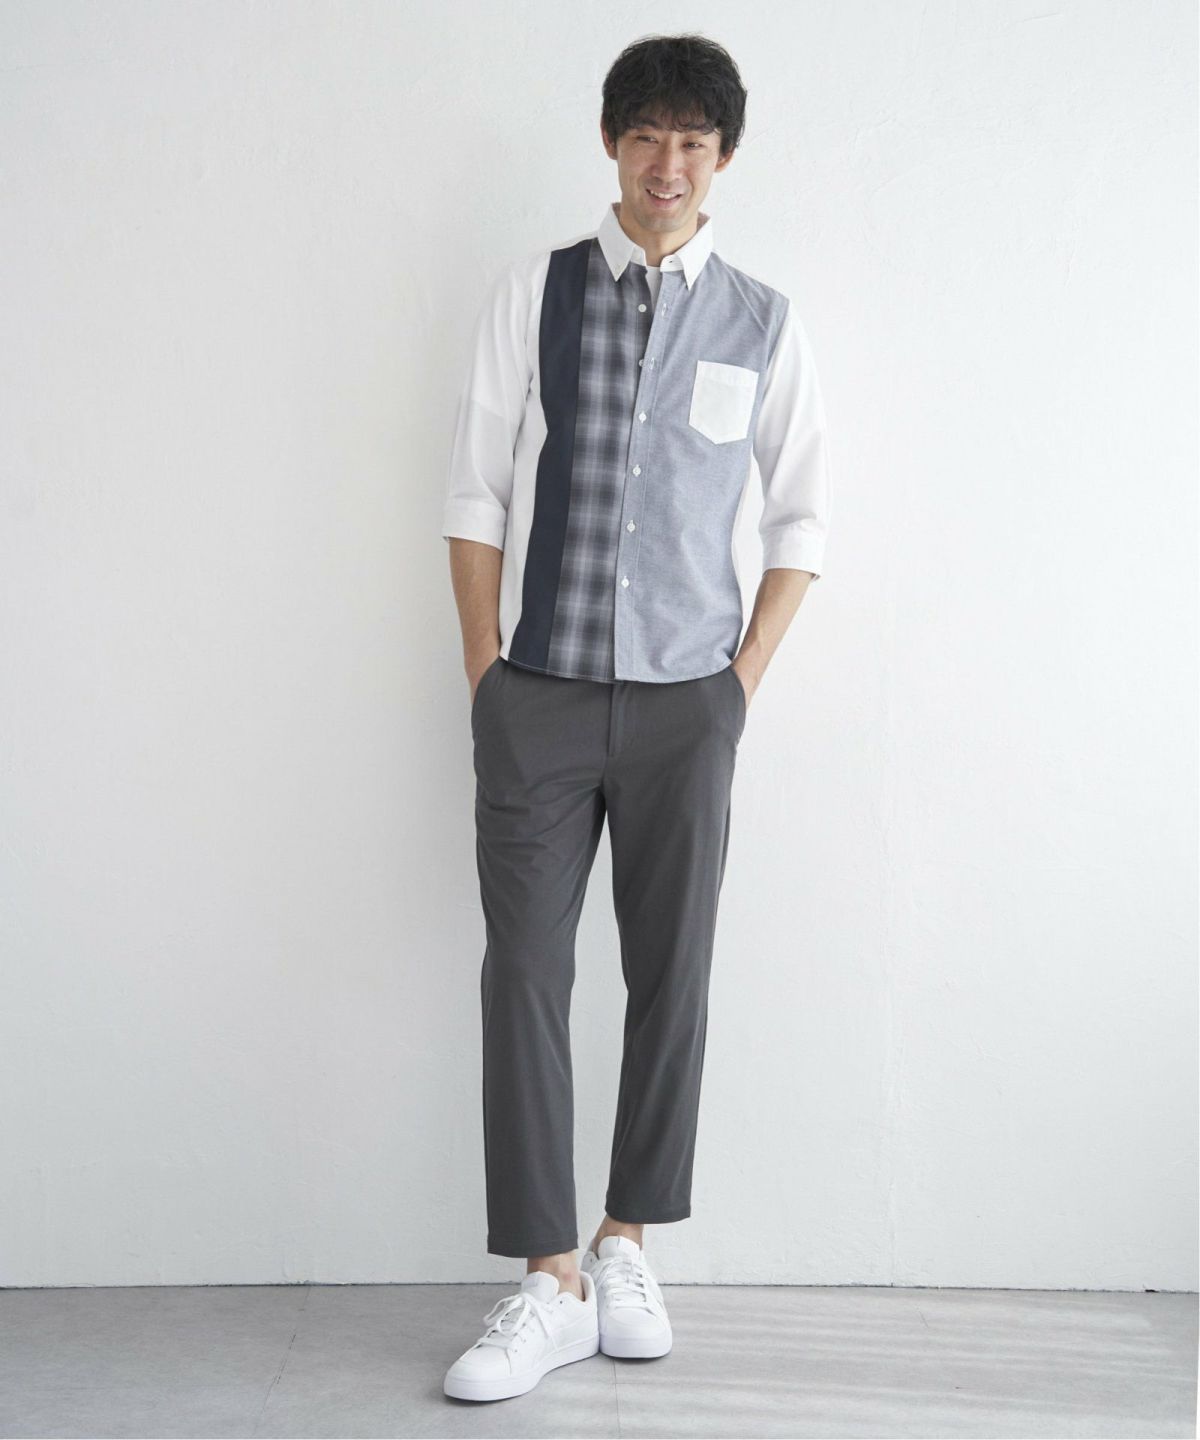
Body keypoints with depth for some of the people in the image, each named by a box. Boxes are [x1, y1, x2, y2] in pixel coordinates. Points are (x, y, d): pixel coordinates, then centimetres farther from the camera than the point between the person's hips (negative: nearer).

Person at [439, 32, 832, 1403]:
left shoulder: (760, 322, 5)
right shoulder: (530, 292, 3)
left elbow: (801, 518, 10)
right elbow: (476, 492, 3)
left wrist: (746, 676, 3)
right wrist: (486, 674, -1)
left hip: (685, 701, 1)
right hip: (538, 696, 0)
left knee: (672, 974, 6)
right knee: (525, 972, -2)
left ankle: (626, 1244, 24)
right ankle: (551, 1282, 9)